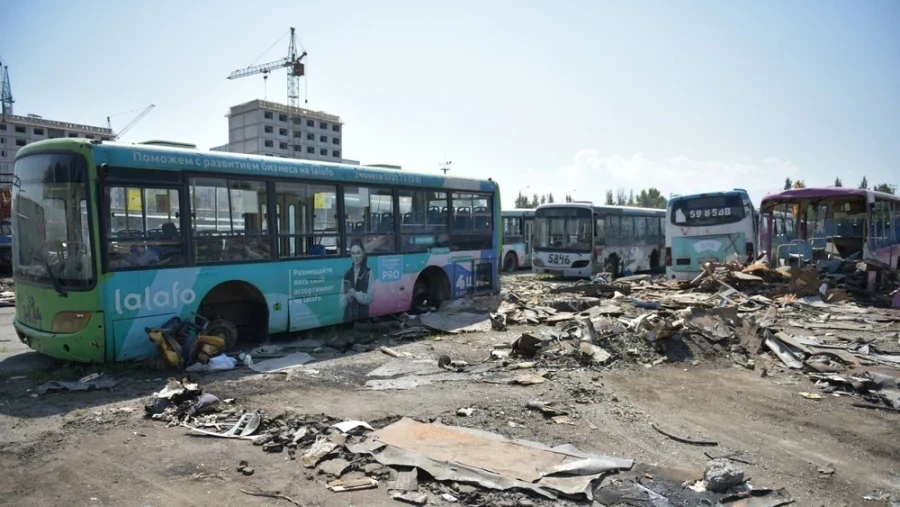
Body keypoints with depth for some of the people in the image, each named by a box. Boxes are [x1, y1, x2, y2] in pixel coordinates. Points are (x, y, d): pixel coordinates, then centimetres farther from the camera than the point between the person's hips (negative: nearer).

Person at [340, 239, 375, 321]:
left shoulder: (369, 272, -5)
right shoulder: (346, 274, 9)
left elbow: (370, 297, -9)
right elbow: (342, 295, 9)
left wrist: (356, 294, -21)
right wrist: (346, 298, -11)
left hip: (363, 314, -4)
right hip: (348, 314, 4)